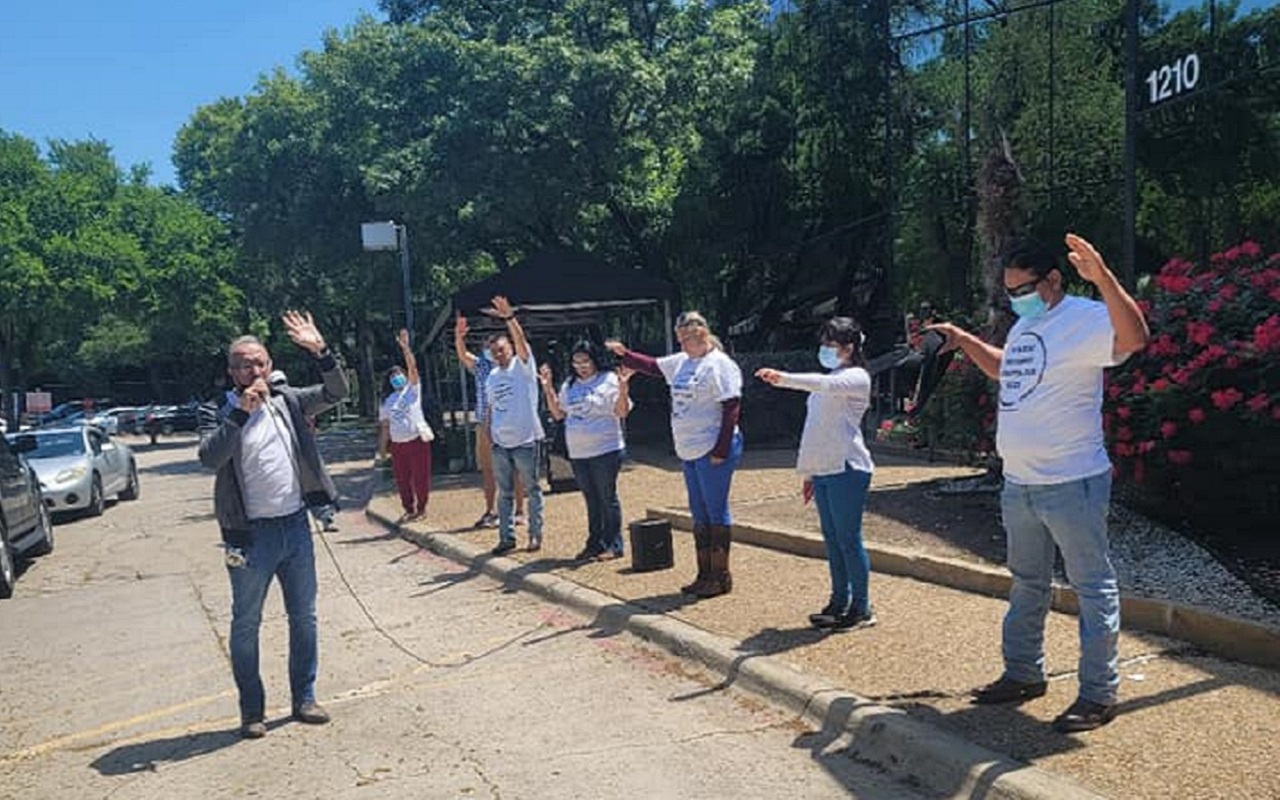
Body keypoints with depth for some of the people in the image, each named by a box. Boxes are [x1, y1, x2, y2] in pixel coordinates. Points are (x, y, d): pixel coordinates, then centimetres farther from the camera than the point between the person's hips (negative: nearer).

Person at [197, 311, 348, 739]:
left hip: (295, 525, 4)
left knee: (304, 618, 13)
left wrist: (320, 351, -13)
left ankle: (304, 699, 27)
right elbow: (210, 457, -22)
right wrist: (241, 412, -27)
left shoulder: (287, 401, 5)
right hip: (251, 534, -4)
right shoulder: (218, 412, -6)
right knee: (246, 625, 8)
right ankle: (252, 711, 21)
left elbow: (337, 392, 0)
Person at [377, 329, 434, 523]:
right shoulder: (387, 401, 13)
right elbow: (385, 426, 12)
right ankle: (409, 509, 20)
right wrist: (382, 448, 8)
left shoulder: (413, 389, 3)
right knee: (402, 479, 8)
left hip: (418, 440, -4)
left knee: (421, 477, 0)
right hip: (397, 444, 4)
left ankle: (421, 508, 13)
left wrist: (405, 347, -22)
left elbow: (413, 367, -12)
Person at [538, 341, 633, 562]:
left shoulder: (608, 380, -6)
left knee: (608, 498, 0)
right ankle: (594, 544, 21)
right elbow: (558, 413, 15)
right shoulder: (569, 385, 13)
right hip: (578, 453, 6)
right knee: (591, 500, 13)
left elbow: (622, 412, -11)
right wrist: (548, 388, 7)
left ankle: (613, 545, 9)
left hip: (605, 451, -6)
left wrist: (622, 387, -26)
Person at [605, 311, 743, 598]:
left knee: (716, 512, -2)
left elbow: (732, 408, -16)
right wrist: (624, 355, 15)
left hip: (712, 451, -9)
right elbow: (652, 366, 28)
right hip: (689, 451, 9)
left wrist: (721, 451, -19)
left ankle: (721, 576, 7)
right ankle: (704, 574, 21)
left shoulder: (719, 365, -12)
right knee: (699, 514, 13)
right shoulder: (681, 362, 13)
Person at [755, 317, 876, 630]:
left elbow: (825, 385, -28)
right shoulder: (827, 382, 21)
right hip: (823, 470, 8)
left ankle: (861, 608, 5)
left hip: (846, 469, -8)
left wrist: (784, 379, -40)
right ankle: (839, 602, 21)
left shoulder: (856, 377, -6)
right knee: (832, 539, 12)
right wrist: (809, 472, 19)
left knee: (849, 539, -4)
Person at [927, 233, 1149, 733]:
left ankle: (1099, 695, 11)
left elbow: (1134, 338, -34)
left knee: (1092, 587, 2)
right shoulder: (1023, 327, 13)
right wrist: (965, 342, 24)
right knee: (1026, 584, 19)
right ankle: (1023, 674, 34)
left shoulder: (1084, 318, -14)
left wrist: (1102, 278, -45)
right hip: (1019, 483, 9)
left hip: (1072, 484, -9)